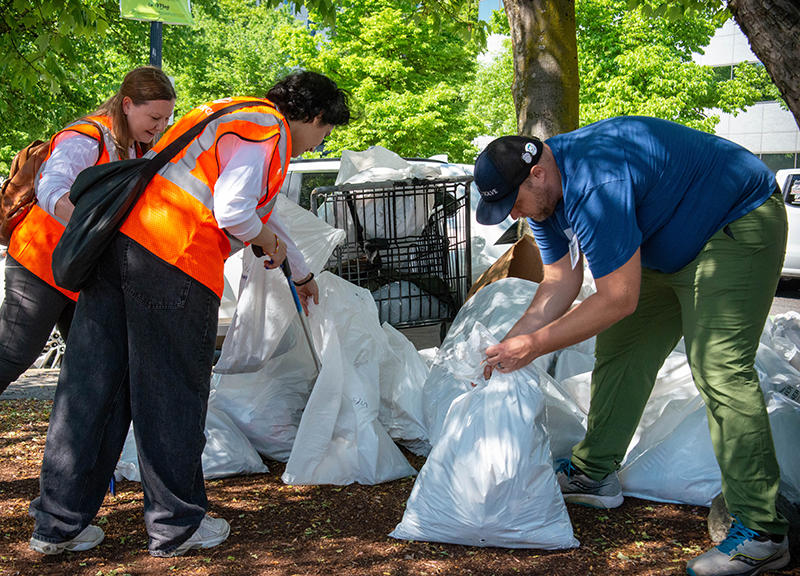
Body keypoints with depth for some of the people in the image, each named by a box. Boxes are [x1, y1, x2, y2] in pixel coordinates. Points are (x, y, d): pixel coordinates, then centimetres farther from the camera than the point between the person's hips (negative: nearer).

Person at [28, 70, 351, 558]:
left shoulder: (240, 118, 29)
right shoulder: (268, 132, -3)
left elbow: (263, 211, 41)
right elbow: (233, 211, -17)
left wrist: (302, 272, 52)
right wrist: (269, 243, 5)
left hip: (118, 242, 9)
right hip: (173, 262, -9)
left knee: (92, 384, 10)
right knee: (173, 393, 2)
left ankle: (60, 523, 17)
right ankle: (177, 525, 15)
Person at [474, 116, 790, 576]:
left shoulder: (594, 185, -35)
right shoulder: (543, 189, -4)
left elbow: (619, 299, -32)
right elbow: (561, 282, 2)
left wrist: (534, 345, -25)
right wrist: (510, 343, -8)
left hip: (739, 226, -10)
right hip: (670, 245, 10)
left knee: (719, 366, -20)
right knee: (620, 350, 8)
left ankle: (762, 531, -18)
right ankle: (594, 474, 22)